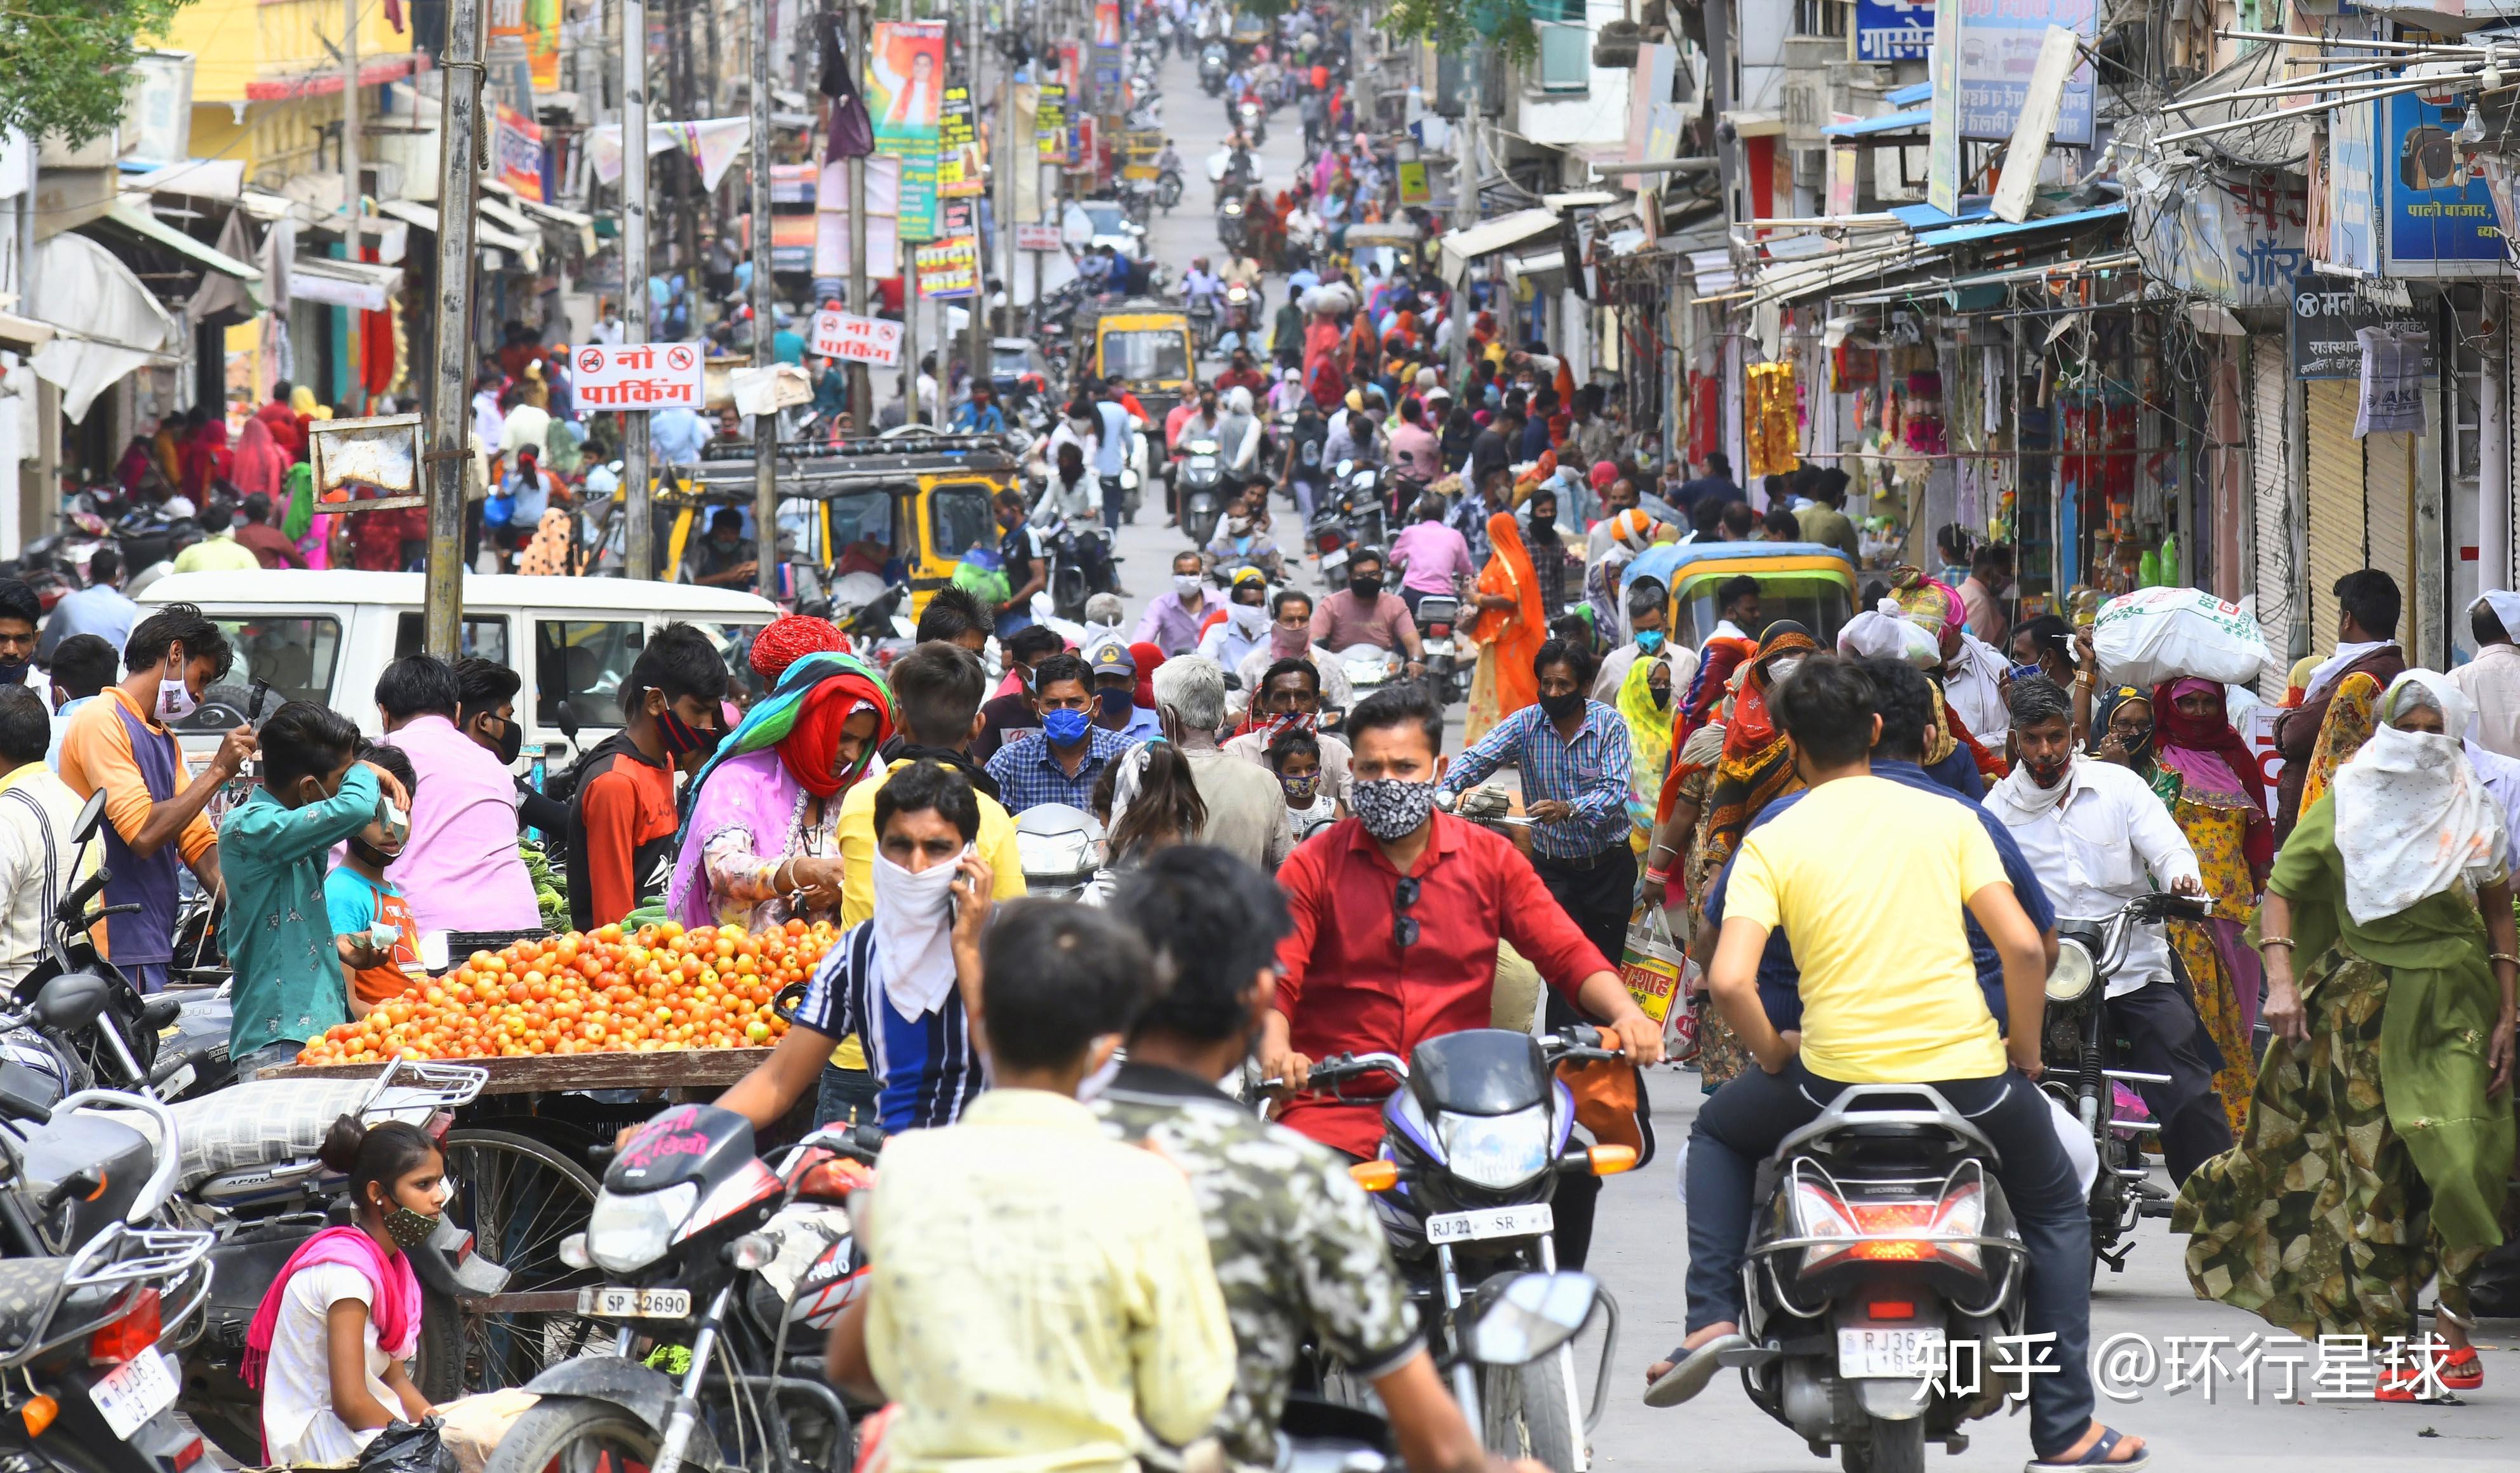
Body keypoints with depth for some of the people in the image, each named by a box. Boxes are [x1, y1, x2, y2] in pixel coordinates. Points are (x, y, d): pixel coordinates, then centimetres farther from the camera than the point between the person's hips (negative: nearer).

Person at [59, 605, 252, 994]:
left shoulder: (165, 740, 21)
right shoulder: (101, 722, -8)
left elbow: (199, 842, 16)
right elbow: (143, 833, -19)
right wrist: (217, 772, -12)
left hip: (154, 948, 9)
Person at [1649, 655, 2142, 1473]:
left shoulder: (1772, 841, 0)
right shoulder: (1946, 819, 3)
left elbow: (1729, 981, -12)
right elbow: (2023, 947, -5)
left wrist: (1771, 1056, 6)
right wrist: (2024, 1053, 10)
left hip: (1835, 1074, -1)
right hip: (1967, 1070, 1)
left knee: (1719, 1131, 30)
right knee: (2056, 1211, 25)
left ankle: (1713, 1314, 13)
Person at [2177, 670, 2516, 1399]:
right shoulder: (2344, 805, 3)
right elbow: (2281, 891, 3)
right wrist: (2281, 980, -11)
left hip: (2453, 1001, 1)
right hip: (2362, 1002, -1)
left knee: (2458, 1160, -11)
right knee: (2371, 1170, -3)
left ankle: (2452, 1318, 6)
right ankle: (2389, 1344, 2)